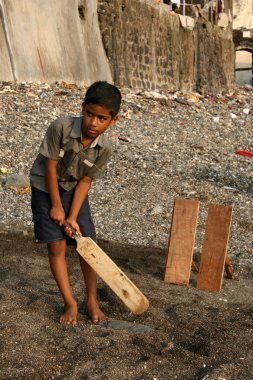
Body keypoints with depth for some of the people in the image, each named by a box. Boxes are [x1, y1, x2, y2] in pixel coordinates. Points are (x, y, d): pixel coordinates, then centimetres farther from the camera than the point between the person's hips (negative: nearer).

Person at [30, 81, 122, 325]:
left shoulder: (104, 149, -20)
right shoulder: (61, 127, -30)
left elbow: (85, 181, -11)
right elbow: (50, 167, -21)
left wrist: (73, 217, -17)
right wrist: (56, 206, -14)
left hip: (74, 190, 3)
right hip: (46, 188, -2)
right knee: (56, 245, -4)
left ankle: (92, 301, 18)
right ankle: (70, 303, 9)